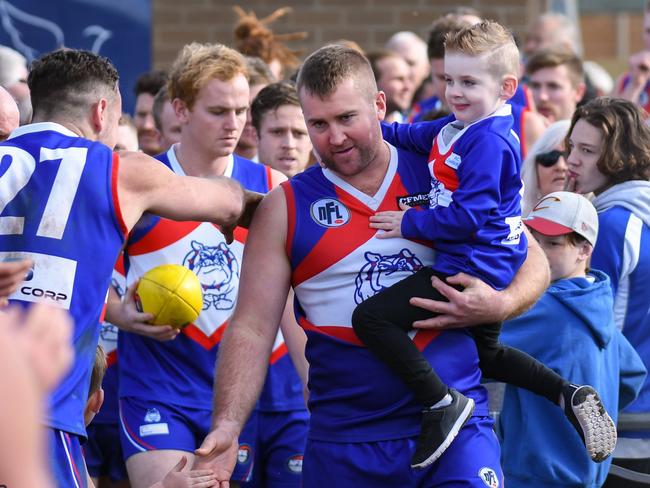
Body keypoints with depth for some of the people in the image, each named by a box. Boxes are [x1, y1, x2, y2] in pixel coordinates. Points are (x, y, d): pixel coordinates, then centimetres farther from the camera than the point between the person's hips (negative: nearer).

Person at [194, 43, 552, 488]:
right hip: (345, 442, 1)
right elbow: (252, 328, 1)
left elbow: (532, 264, 10)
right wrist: (228, 426, -11)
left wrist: (499, 306, -11)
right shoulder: (285, 210, 4)